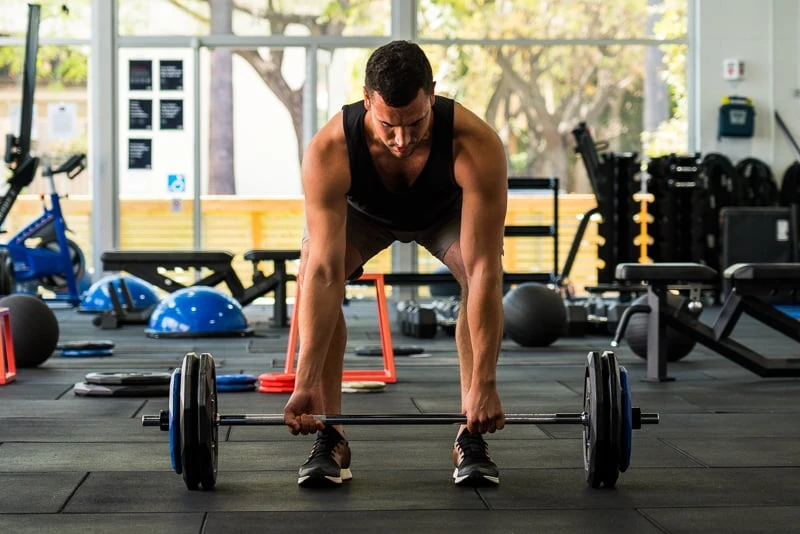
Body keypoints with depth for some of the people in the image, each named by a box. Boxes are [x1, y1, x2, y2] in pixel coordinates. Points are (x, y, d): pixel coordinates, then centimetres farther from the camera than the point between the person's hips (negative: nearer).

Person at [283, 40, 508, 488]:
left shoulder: (477, 145, -42)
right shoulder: (328, 151, -41)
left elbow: (484, 271, -42)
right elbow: (324, 272, -40)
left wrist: (483, 383, -45)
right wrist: (306, 382, -43)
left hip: (446, 207, 0)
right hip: (363, 209, 0)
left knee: (485, 277, -28)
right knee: (311, 276, -26)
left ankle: (471, 439, -15)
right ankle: (331, 439, -15)